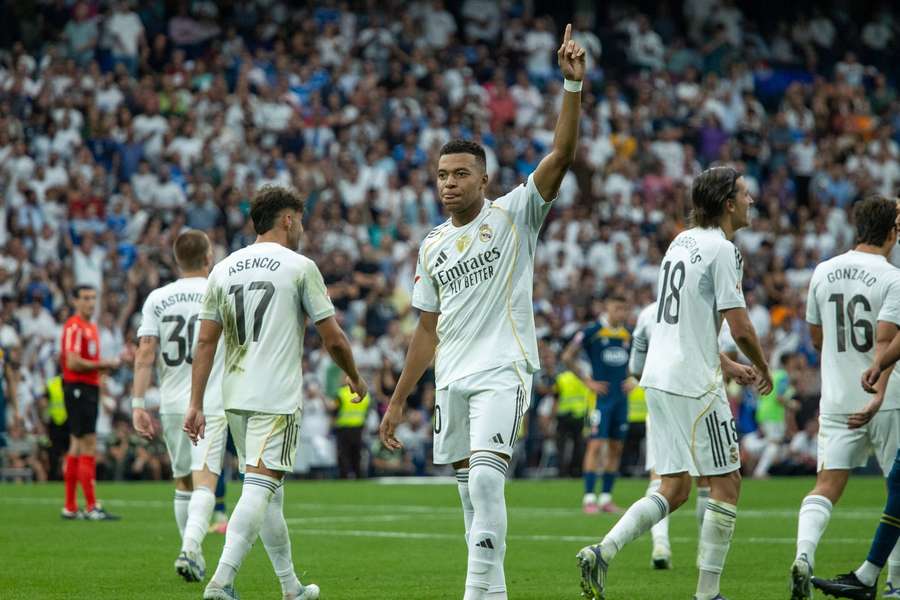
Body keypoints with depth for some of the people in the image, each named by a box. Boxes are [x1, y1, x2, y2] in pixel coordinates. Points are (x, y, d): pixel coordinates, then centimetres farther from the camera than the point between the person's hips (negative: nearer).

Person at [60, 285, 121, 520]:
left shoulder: (91, 327, 18)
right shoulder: (74, 327, -12)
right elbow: (73, 363, -20)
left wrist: (108, 364, 7)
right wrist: (103, 364, -12)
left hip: (89, 388, 10)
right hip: (78, 388, -10)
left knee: (77, 445, 11)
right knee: (89, 444, -11)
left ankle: (70, 507, 16)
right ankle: (91, 507, -12)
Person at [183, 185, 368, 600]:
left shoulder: (223, 270, 11)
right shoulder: (300, 267, -3)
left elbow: (206, 342, 8)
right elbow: (332, 337, 0)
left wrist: (196, 404, 8)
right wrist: (355, 378, 17)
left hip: (234, 397, 6)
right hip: (277, 398, -6)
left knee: (269, 490, 16)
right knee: (260, 487, -12)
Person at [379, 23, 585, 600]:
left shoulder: (514, 216, -1)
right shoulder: (434, 247, 15)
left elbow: (562, 154, -14)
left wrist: (573, 85, -26)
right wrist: (398, 400, 18)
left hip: (502, 371, -6)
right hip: (452, 379, 6)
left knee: (486, 474, -22)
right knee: (471, 488, 7)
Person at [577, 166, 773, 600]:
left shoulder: (681, 242, 15)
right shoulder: (722, 249, -12)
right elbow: (740, 327, -14)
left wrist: (728, 366, 26)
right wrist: (763, 368, 5)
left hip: (659, 379, 8)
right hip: (694, 384, -8)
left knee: (674, 489, 11)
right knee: (726, 484, 2)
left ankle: (600, 554, -5)